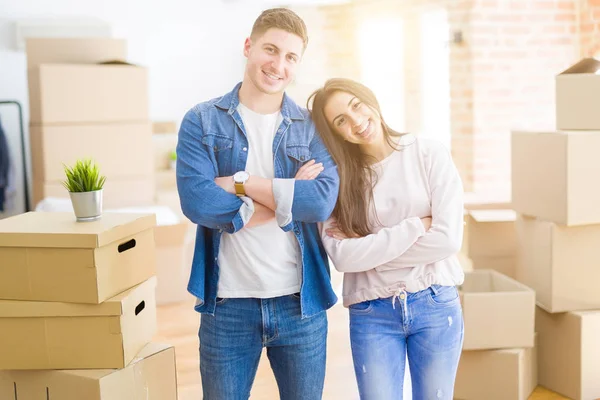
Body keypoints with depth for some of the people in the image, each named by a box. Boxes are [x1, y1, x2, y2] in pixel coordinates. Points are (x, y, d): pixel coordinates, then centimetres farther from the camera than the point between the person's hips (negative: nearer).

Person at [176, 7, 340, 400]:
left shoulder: (312, 127, 3)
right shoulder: (202, 121, 0)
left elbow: (323, 200, -14)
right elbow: (196, 201, -16)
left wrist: (239, 183, -15)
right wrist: (288, 197, -12)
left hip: (301, 303, 2)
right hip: (228, 305, -1)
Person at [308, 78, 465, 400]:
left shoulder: (429, 153, -4)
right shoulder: (337, 177, -2)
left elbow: (448, 239, -12)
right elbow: (343, 256, -15)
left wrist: (370, 251, -10)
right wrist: (415, 227, -15)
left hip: (435, 304, 0)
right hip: (371, 315, 0)